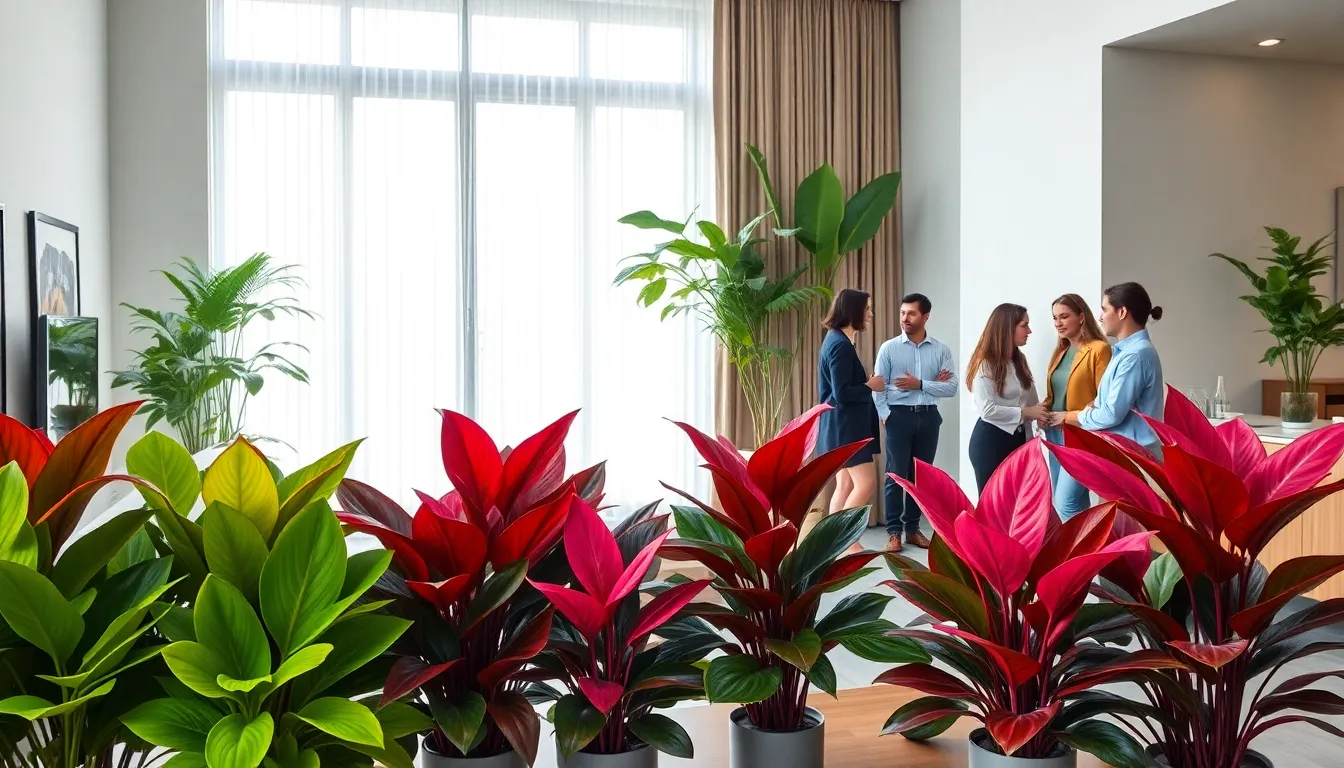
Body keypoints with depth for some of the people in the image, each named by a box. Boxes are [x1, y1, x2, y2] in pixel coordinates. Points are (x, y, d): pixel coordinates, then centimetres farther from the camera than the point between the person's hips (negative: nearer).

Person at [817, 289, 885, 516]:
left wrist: (866, 383, 6)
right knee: (866, 482, -10)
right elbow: (842, 394, -22)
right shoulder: (841, 345, -18)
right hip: (845, 425, -10)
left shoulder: (836, 340, 14)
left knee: (845, 484, 10)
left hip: (843, 424, 10)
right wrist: (870, 386, -9)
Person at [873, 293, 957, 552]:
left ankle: (912, 528, 20)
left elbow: (951, 387, -4)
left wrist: (920, 384, -14)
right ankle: (894, 531, 6)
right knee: (896, 475, -1)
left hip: (928, 417, 2)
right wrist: (885, 416, -12)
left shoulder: (941, 350, 3)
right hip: (899, 416, -2)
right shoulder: (889, 348, 0)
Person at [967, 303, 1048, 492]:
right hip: (990, 441, -7)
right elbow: (987, 410, -20)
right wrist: (1025, 412, -17)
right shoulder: (985, 364, -12)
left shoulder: (1020, 360, 12)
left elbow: (1030, 400, 11)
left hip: (1018, 439, 7)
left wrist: (1039, 414, -8)